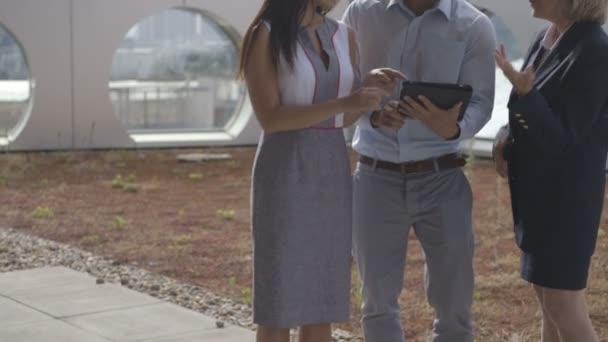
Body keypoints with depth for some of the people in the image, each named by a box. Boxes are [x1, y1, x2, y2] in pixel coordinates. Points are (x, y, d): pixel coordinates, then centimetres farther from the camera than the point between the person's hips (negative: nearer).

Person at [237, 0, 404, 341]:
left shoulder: (343, 36, 9)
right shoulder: (266, 35, -7)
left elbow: (344, 118, 13)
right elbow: (271, 118, -15)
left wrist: (369, 87, -6)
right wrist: (343, 102, -23)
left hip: (333, 169, 6)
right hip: (285, 171, -5)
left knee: (322, 298, 9)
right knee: (279, 302, -1)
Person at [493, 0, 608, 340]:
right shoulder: (545, 39, 7)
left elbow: (563, 138, -20)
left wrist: (524, 92, -32)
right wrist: (507, 137, -1)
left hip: (567, 194, -9)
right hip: (536, 189, 9)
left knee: (565, 307, -5)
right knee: (550, 301, 15)